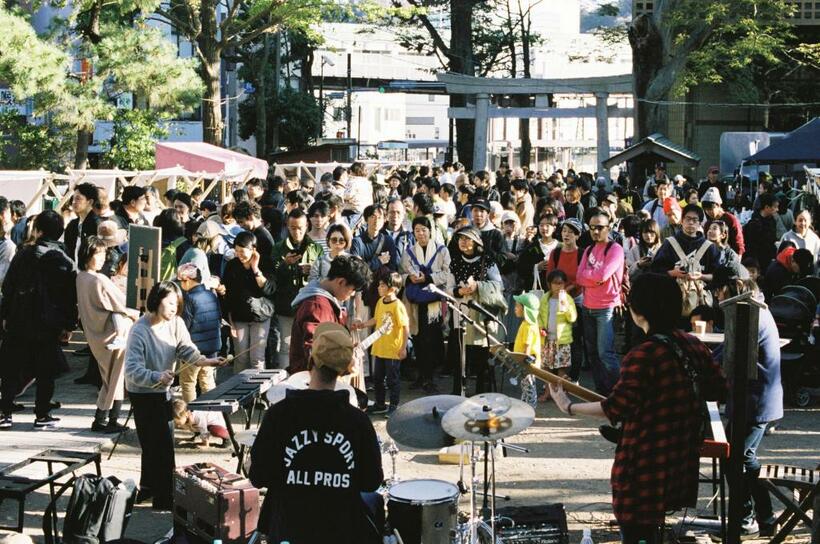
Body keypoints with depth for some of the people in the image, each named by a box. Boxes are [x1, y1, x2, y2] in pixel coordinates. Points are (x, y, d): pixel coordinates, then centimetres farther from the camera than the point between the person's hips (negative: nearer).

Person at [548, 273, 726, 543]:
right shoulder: (695, 346, 2)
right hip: (681, 459, 8)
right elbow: (718, 390, 11)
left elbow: (615, 407, -23)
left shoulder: (643, 356, -21)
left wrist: (568, 407, -12)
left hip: (645, 463, -8)